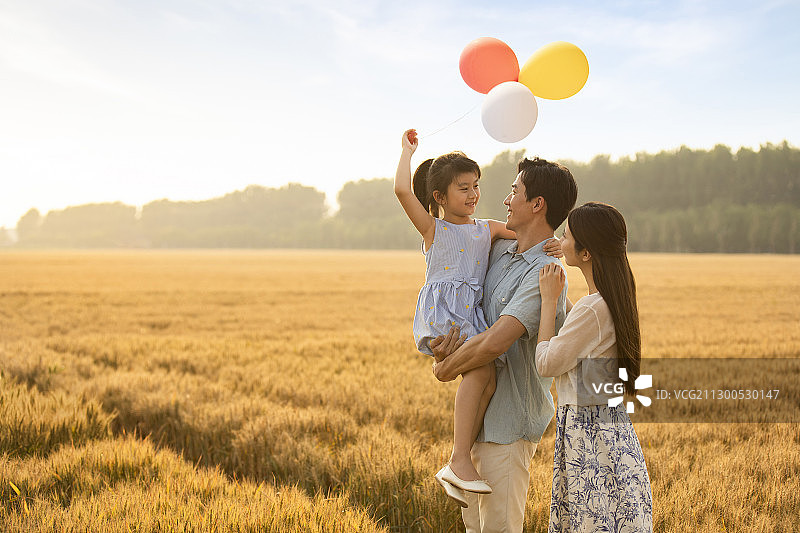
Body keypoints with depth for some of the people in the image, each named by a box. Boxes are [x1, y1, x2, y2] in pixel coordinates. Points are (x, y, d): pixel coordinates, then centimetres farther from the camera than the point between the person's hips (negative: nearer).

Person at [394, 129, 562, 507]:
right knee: (481, 369, -26)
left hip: (471, 315, 6)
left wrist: (551, 245, 3)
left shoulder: (488, 229, 21)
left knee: (486, 379, -13)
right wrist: (408, 149, 5)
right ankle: (459, 460, -24)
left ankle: (456, 470, -6)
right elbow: (402, 190, -8)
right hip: (441, 310, -6)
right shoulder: (433, 228, 6)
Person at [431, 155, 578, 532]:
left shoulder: (546, 273, -21)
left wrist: (446, 369, -13)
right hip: (480, 415, 9)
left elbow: (494, 343, -30)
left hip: (509, 421, -9)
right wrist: (446, 342, -2)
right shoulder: (499, 251, 6)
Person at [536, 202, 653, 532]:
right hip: (613, 426, 9)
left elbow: (546, 363, -12)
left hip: (590, 432, -9)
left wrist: (549, 299, -5)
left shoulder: (592, 309, -22)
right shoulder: (615, 300, 8)